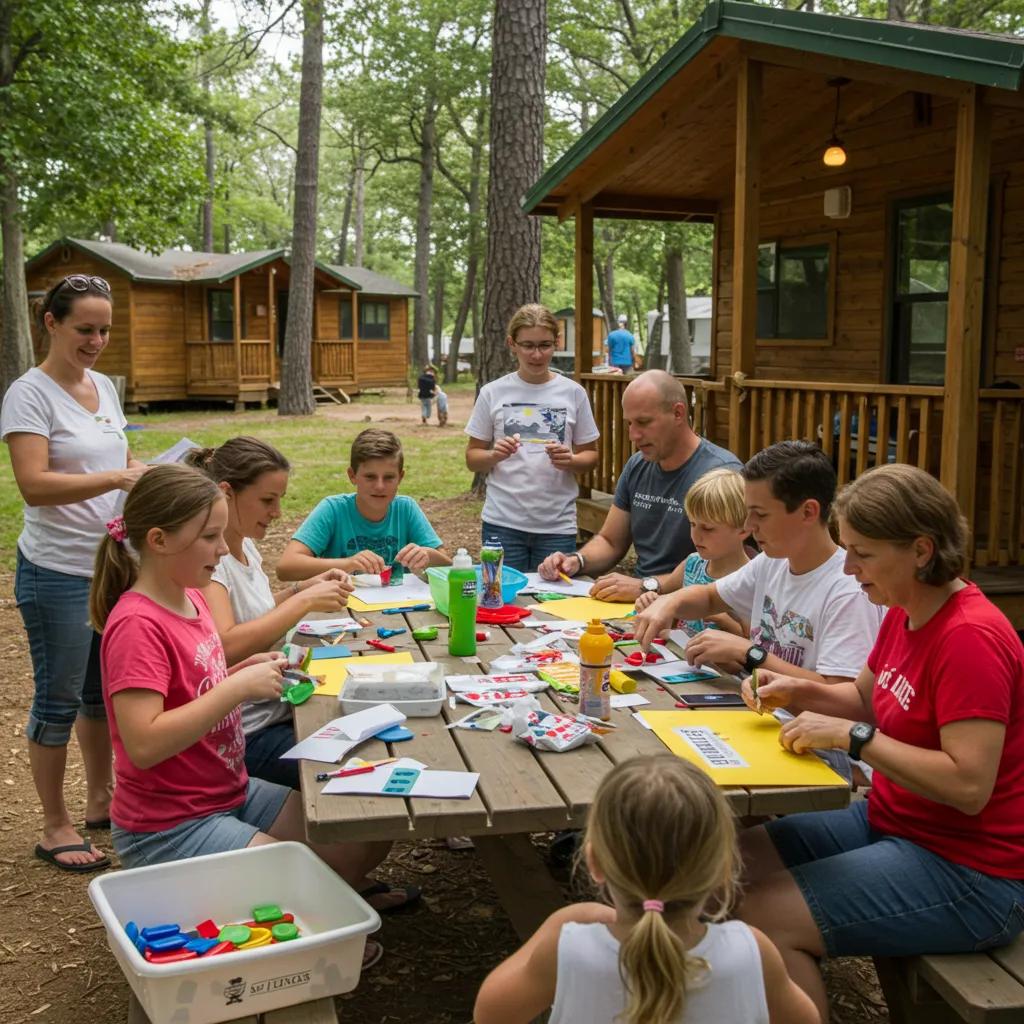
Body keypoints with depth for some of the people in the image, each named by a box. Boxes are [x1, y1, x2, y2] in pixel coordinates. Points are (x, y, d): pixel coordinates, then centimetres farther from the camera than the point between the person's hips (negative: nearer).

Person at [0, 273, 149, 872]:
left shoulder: (104, 386, 9)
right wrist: (117, 478, -33)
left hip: (115, 565, 7)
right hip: (58, 574, -7)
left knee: (105, 689, 18)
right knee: (60, 699, 3)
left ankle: (102, 800, 34)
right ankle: (56, 828, 17)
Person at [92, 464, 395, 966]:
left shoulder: (192, 598, 4)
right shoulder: (137, 624, -22)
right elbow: (143, 745, -29)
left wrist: (246, 671, -1)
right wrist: (236, 687, -27)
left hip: (234, 792, 9)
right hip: (169, 827, -9)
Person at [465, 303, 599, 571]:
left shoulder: (573, 393, 4)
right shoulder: (493, 393, 3)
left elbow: (590, 456, 9)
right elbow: (472, 458, 8)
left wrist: (570, 461, -12)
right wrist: (495, 455, -13)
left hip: (558, 526, 0)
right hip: (502, 523, 0)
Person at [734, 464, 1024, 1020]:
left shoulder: (970, 638, -24)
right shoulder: (904, 614, 4)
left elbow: (969, 785, -28)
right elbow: (865, 699, 20)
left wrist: (853, 736, -25)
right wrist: (800, 692, 1)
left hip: (967, 871, -9)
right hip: (892, 823, 9)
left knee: (764, 917, -19)